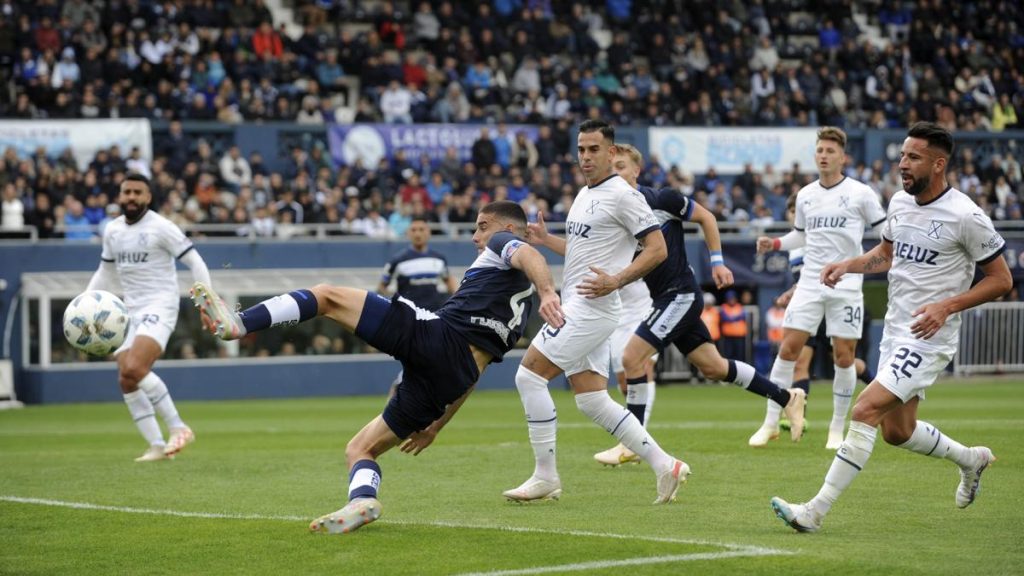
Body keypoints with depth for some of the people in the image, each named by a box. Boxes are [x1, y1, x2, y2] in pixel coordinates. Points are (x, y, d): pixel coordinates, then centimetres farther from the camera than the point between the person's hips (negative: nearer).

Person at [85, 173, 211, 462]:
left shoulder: (160, 227, -9)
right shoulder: (112, 230, 11)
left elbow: (195, 262, -8)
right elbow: (105, 273, 24)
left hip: (159, 306, -7)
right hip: (131, 310, 7)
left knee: (134, 368, -26)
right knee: (126, 381, -1)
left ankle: (178, 427, -15)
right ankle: (156, 446, 7)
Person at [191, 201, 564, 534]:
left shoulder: (502, 244, 13)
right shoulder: (517, 313, 35)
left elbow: (529, 255, -13)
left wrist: (546, 291, -35)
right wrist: (437, 425, 37)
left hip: (435, 335, -8)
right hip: (449, 379, 8)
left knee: (328, 296, -2)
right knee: (359, 449, 13)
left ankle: (237, 323, -19)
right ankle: (362, 499, -18)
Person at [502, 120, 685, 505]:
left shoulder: (623, 195, -10)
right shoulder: (585, 195, 19)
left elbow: (657, 249, -14)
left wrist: (615, 280, -23)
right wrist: (545, 240, 19)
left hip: (591, 308, -10)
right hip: (577, 309, 10)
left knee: (529, 375, -10)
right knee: (593, 402, 6)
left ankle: (545, 477, -5)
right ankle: (665, 466, 9)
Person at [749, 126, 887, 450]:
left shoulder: (860, 193, -3)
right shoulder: (805, 195, 10)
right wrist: (774, 244, 7)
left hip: (846, 286, -3)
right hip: (810, 283, 3)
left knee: (843, 356, -2)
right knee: (788, 348, -5)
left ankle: (837, 429, 11)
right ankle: (771, 424, 1)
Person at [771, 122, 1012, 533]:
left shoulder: (966, 217, -16)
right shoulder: (899, 202, 5)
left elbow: (1001, 280, -10)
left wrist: (947, 306, -21)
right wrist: (848, 265, 3)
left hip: (928, 337, -8)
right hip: (894, 330, 8)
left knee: (865, 410, -19)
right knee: (897, 432, 16)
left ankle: (815, 511, -18)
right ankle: (971, 459, 42)